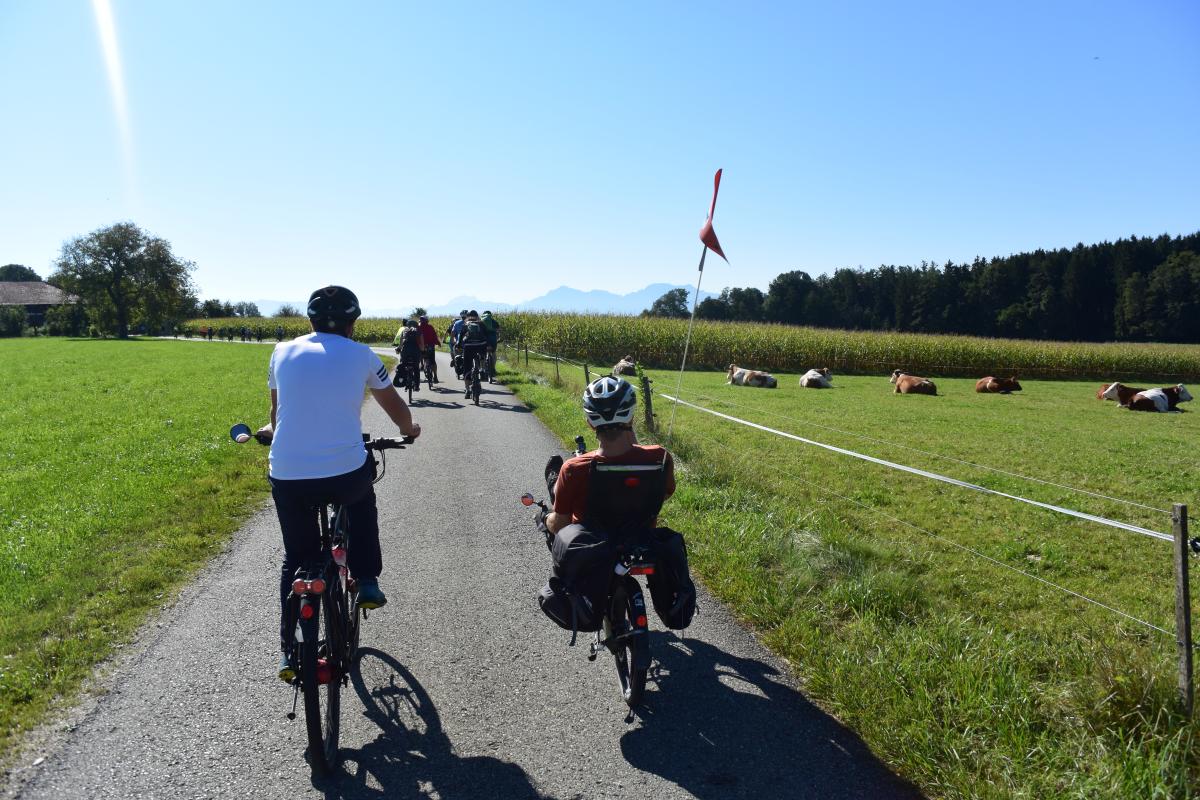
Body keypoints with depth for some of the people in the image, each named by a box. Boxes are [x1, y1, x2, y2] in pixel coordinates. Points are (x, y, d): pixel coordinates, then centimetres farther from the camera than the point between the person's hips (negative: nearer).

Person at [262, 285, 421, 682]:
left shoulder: (283, 351, 10)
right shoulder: (361, 355, 4)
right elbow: (395, 406, 19)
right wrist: (409, 429, 41)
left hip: (287, 477, 2)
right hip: (346, 474, -1)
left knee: (295, 560, 22)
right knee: (362, 498, 35)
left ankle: (290, 651, 22)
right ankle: (366, 581, 28)